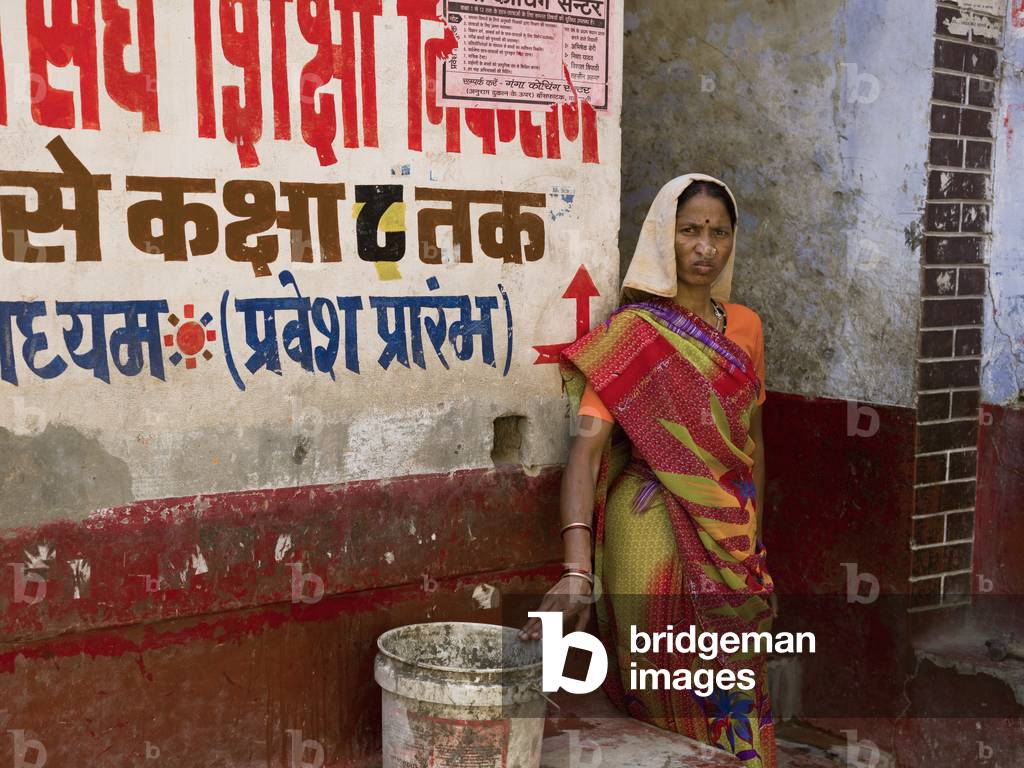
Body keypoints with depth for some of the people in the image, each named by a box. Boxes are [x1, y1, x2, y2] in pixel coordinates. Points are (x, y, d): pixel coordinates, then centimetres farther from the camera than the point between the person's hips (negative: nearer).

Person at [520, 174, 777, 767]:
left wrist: (755, 540, 16)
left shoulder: (744, 327, 7)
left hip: (731, 536, 5)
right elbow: (588, 445, -20)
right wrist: (578, 570, -32)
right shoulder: (633, 333, -10)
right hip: (656, 534, -5)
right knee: (666, 700, 4)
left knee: (737, 696, 12)